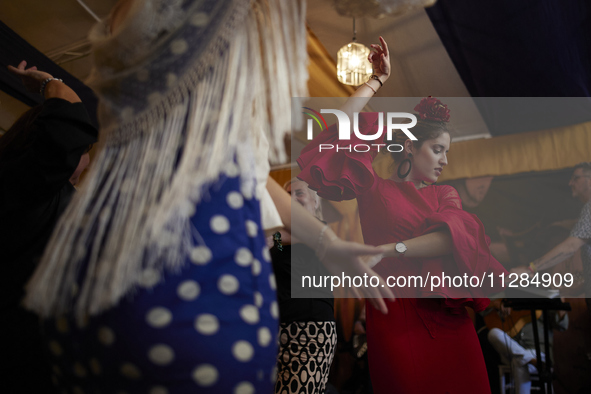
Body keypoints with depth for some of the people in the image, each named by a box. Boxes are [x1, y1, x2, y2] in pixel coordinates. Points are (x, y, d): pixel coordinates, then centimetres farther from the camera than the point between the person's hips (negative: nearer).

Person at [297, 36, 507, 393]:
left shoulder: (445, 195, 14)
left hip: (448, 318, 4)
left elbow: (457, 238, -7)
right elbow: (342, 127, -5)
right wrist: (378, 80, 4)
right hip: (395, 317, -4)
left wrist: (390, 249, -16)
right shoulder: (376, 189, 5)